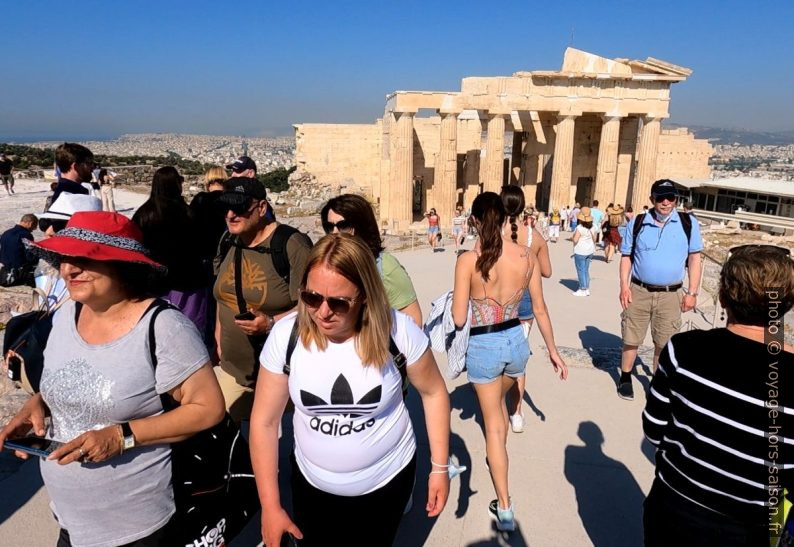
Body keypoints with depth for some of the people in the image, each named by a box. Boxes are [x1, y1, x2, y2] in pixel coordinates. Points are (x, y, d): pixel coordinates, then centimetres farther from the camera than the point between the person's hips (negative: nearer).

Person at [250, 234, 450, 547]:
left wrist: (440, 467, -3)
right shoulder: (286, 335, -20)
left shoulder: (398, 331, -22)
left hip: (387, 482, -1)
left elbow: (433, 392, -5)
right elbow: (264, 421, -10)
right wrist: (270, 507, -8)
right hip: (312, 485, 1)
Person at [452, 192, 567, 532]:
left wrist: (454, 301, 7)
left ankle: (505, 509, 16)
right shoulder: (526, 256, -6)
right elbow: (540, 309, 3)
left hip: (483, 347, -4)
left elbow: (459, 319, -16)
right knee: (498, 400, 33)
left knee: (493, 422, 11)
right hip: (516, 341, 4)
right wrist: (553, 350, 14)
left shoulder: (468, 261, -18)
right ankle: (497, 457, 56)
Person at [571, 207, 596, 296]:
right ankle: (587, 289, 20)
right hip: (589, 251, 7)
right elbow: (594, 239, 10)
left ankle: (582, 290, 4)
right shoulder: (592, 227, 3)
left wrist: (571, 238, 0)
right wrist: (593, 248, 23)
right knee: (586, 270, 16)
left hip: (580, 252, -7)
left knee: (581, 270, 1)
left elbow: (575, 240, -21)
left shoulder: (579, 228, -19)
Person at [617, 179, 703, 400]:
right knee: (631, 338, 8)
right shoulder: (637, 223, 0)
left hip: (670, 295, 0)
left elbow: (694, 259, 2)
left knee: (664, 343, 9)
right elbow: (626, 257, 5)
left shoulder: (688, 224, -1)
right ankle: (625, 378, 26)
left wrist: (692, 292, -2)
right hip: (639, 291, 0)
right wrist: (624, 286, -5)